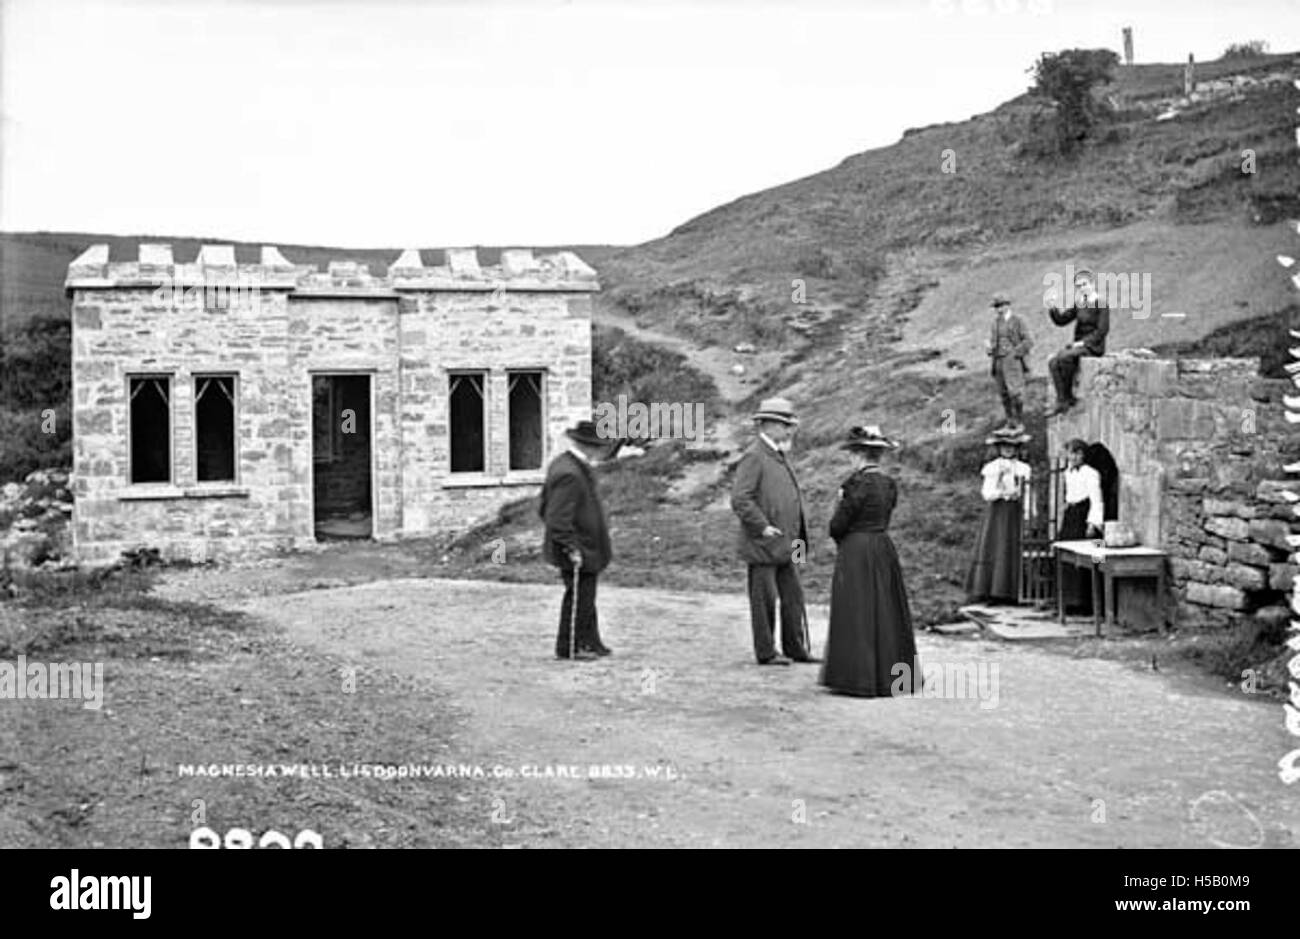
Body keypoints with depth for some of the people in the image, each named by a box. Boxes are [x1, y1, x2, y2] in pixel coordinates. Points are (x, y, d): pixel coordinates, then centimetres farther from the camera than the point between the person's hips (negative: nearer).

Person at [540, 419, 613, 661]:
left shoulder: (563, 463, 8)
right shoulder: (569, 475, -25)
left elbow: (546, 508, 17)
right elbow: (559, 519, -28)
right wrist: (571, 547, -23)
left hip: (586, 549, 11)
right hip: (578, 551, -11)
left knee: (586, 597, 19)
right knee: (578, 598, 1)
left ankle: (590, 643, 30)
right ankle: (568, 648, 12)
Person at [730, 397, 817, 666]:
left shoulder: (780, 456, 16)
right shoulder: (753, 457, -13)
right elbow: (740, 500, -21)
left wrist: (797, 532, 16)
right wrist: (763, 527, -20)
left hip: (782, 545, 9)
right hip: (761, 544, -9)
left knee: (793, 596, 10)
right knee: (764, 599, 0)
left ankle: (797, 648, 17)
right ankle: (766, 652, 9)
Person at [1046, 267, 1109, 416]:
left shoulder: (1101, 304, -7)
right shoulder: (1079, 305, 13)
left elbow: (1102, 330, -13)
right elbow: (1062, 320, 11)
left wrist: (1083, 342, -19)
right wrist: (1053, 309, -8)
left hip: (1093, 346, -7)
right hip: (1079, 344, 7)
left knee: (1064, 358, -30)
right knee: (1053, 362, -17)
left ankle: (1067, 397, -20)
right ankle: (1061, 401, -21)